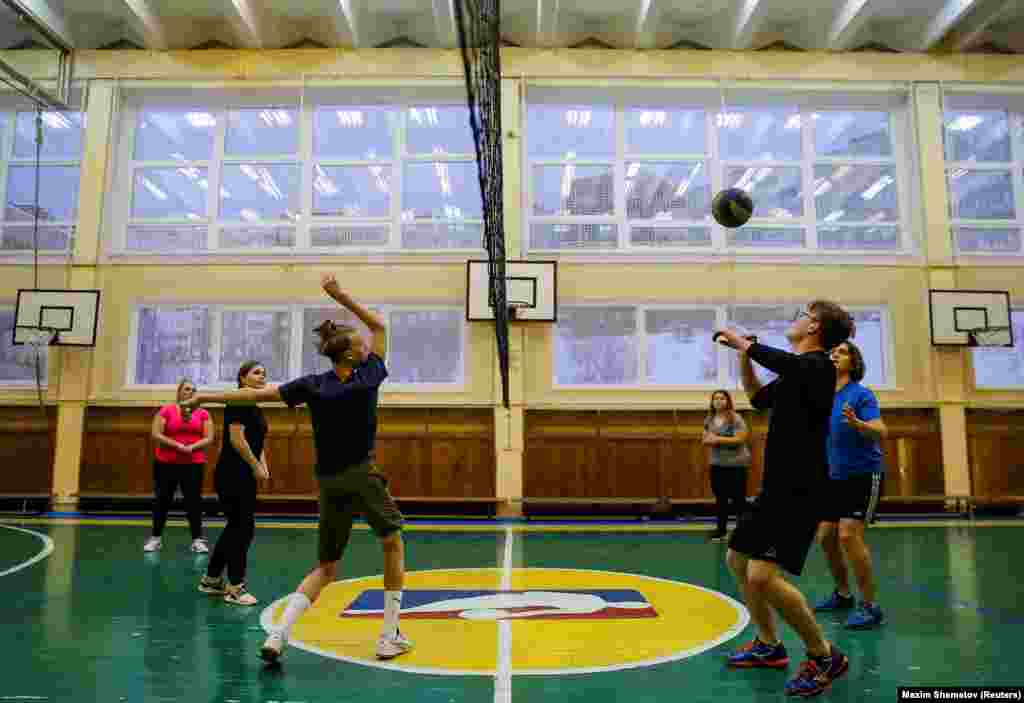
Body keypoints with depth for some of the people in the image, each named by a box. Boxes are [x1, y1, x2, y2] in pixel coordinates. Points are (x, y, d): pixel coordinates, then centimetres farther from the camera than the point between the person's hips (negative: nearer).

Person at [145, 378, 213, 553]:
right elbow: (156, 435, -7)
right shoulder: (166, 410, -1)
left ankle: (198, 540, 5)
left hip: (194, 464, 1)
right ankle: (156, 537, 23)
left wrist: (192, 447, -15)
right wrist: (178, 445, -16)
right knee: (162, 500, 9)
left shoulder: (203, 413, 4)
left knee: (194, 501, 0)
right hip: (166, 464, -1)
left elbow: (209, 438, 1)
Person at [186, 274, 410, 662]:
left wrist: (208, 396, 10)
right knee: (394, 545, 16)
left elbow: (257, 394, 0)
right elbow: (380, 326, 6)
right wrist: (340, 296, 4)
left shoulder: (312, 385, -2)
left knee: (326, 566, 15)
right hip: (361, 474, -3)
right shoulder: (369, 376, -7)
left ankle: (278, 635, 0)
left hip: (329, 481, 4)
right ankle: (390, 637, 15)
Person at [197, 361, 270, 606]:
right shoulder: (238, 401, -13)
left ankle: (211, 579, 26)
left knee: (236, 527, 15)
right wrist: (255, 466, -15)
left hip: (244, 476, 10)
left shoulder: (255, 407, 16)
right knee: (243, 528, -5)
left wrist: (263, 465, 5)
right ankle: (235, 588, 5)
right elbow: (236, 438, -21)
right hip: (232, 475, -10)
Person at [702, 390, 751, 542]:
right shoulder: (709, 419, 7)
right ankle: (721, 529, 22)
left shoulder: (736, 418, -11)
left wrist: (719, 439, -20)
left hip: (736, 464, -5)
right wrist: (709, 440, -11)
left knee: (738, 498, 1)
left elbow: (741, 439, -18)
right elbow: (706, 439, 13)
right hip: (717, 464, 6)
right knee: (720, 498, 13)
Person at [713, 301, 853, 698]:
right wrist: (742, 355, 18)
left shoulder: (816, 364, -14)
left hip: (799, 491, -10)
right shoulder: (796, 372, 15)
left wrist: (744, 342, -20)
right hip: (779, 487, 10)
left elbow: (783, 361, -37)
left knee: (762, 576, -19)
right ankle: (769, 646, 31)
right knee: (737, 560, 17)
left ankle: (825, 657, 2)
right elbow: (759, 398, 29)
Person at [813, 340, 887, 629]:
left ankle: (870, 606, -3)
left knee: (849, 535, -16)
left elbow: (881, 432, -26)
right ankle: (843, 594, 29)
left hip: (863, 475, -7)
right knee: (825, 536, 9)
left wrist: (856, 423, -43)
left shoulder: (861, 394, -14)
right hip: (836, 477, 7)